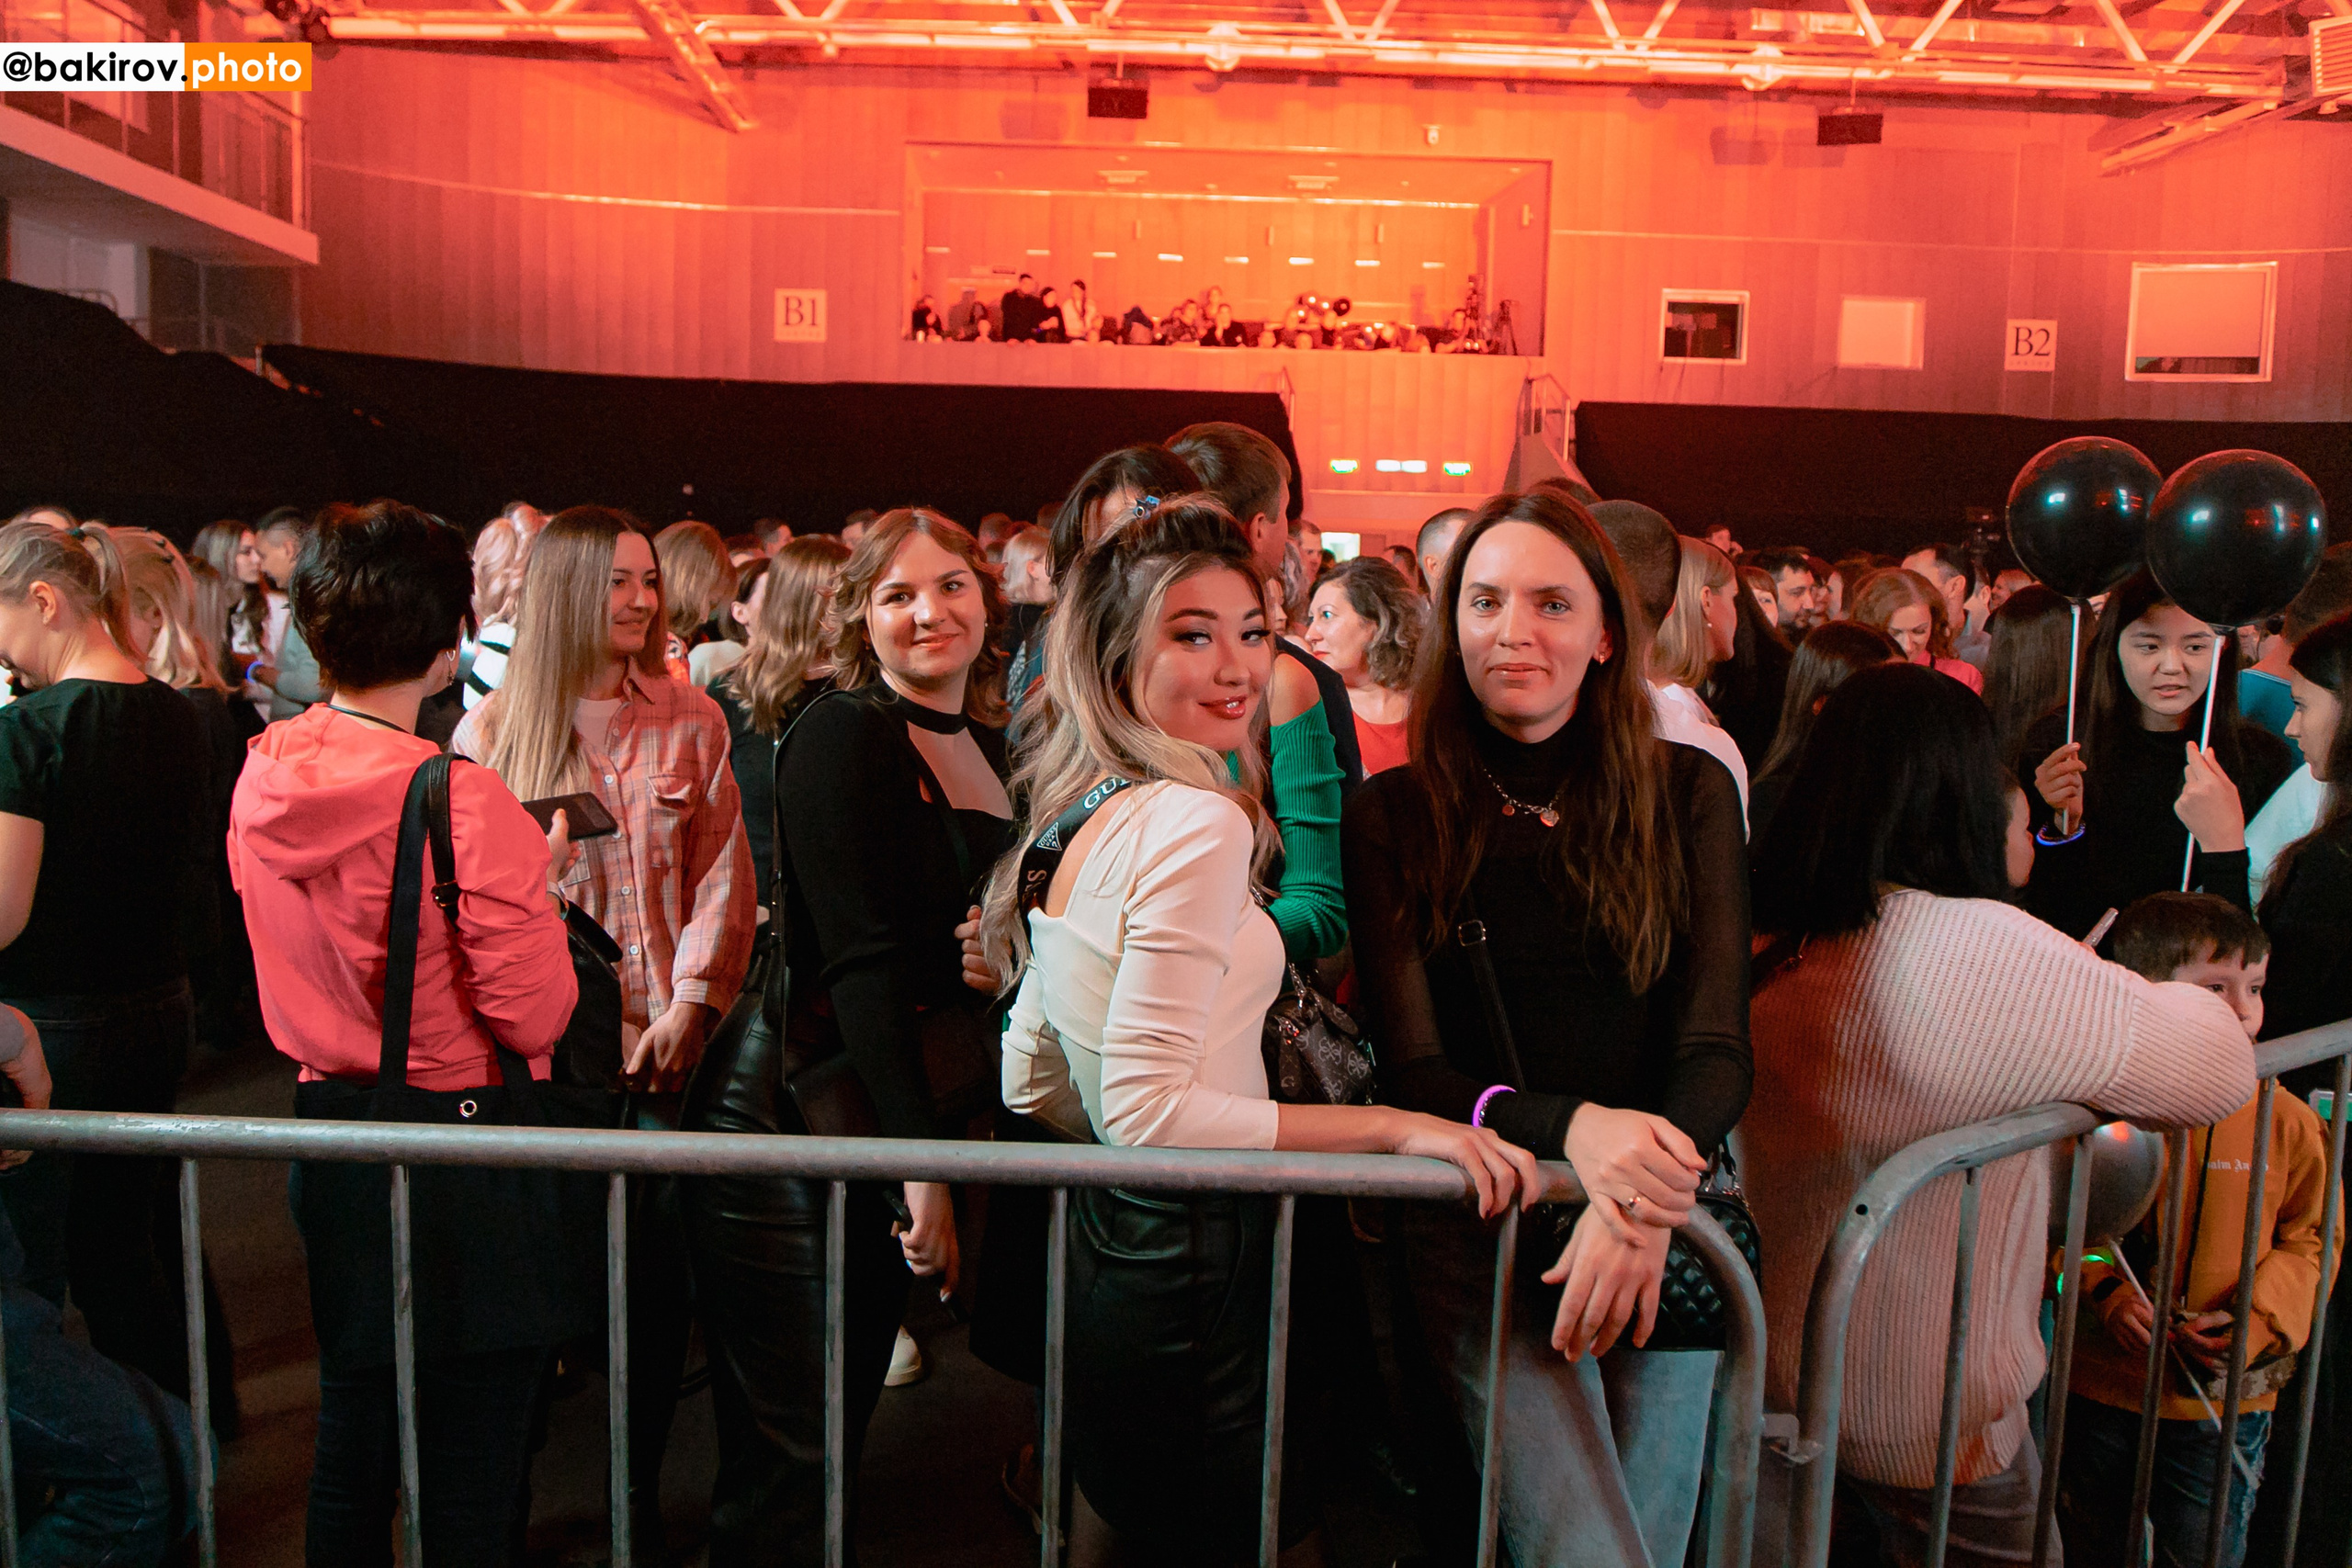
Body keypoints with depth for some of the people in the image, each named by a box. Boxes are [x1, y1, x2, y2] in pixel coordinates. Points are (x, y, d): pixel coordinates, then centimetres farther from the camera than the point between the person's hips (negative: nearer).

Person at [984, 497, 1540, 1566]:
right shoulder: (1196, 820, -21)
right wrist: (1392, 1128, -23)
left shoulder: (1073, 821, 7)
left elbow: (1033, 1088, 12)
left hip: (1104, 1239, 9)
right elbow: (1146, 1107, -26)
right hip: (1194, 1271, -9)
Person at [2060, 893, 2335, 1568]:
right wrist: (2106, 1296, -16)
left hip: (2223, 1407, 1)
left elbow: (2308, 1240, 1)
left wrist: (2256, 1322, -12)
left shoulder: (2287, 1121, -5)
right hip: (2098, 1391, 0)